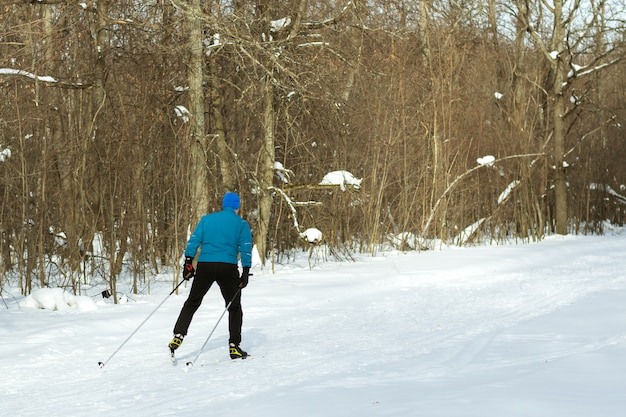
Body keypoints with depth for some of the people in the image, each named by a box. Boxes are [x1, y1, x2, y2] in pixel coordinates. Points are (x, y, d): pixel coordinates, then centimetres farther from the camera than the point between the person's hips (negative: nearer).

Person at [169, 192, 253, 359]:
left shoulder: (207, 219, 14)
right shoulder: (241, 224, 9)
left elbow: (194, 240, 5)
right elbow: (246, 248, 0)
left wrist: (188, 262, 3)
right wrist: (246, 272, -1)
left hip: (205, 266, 2)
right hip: (228, 268, -2)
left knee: (192, 302, 15)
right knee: (234, 307, 11)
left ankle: (178, 335, 1)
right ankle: (234, 347, 5)